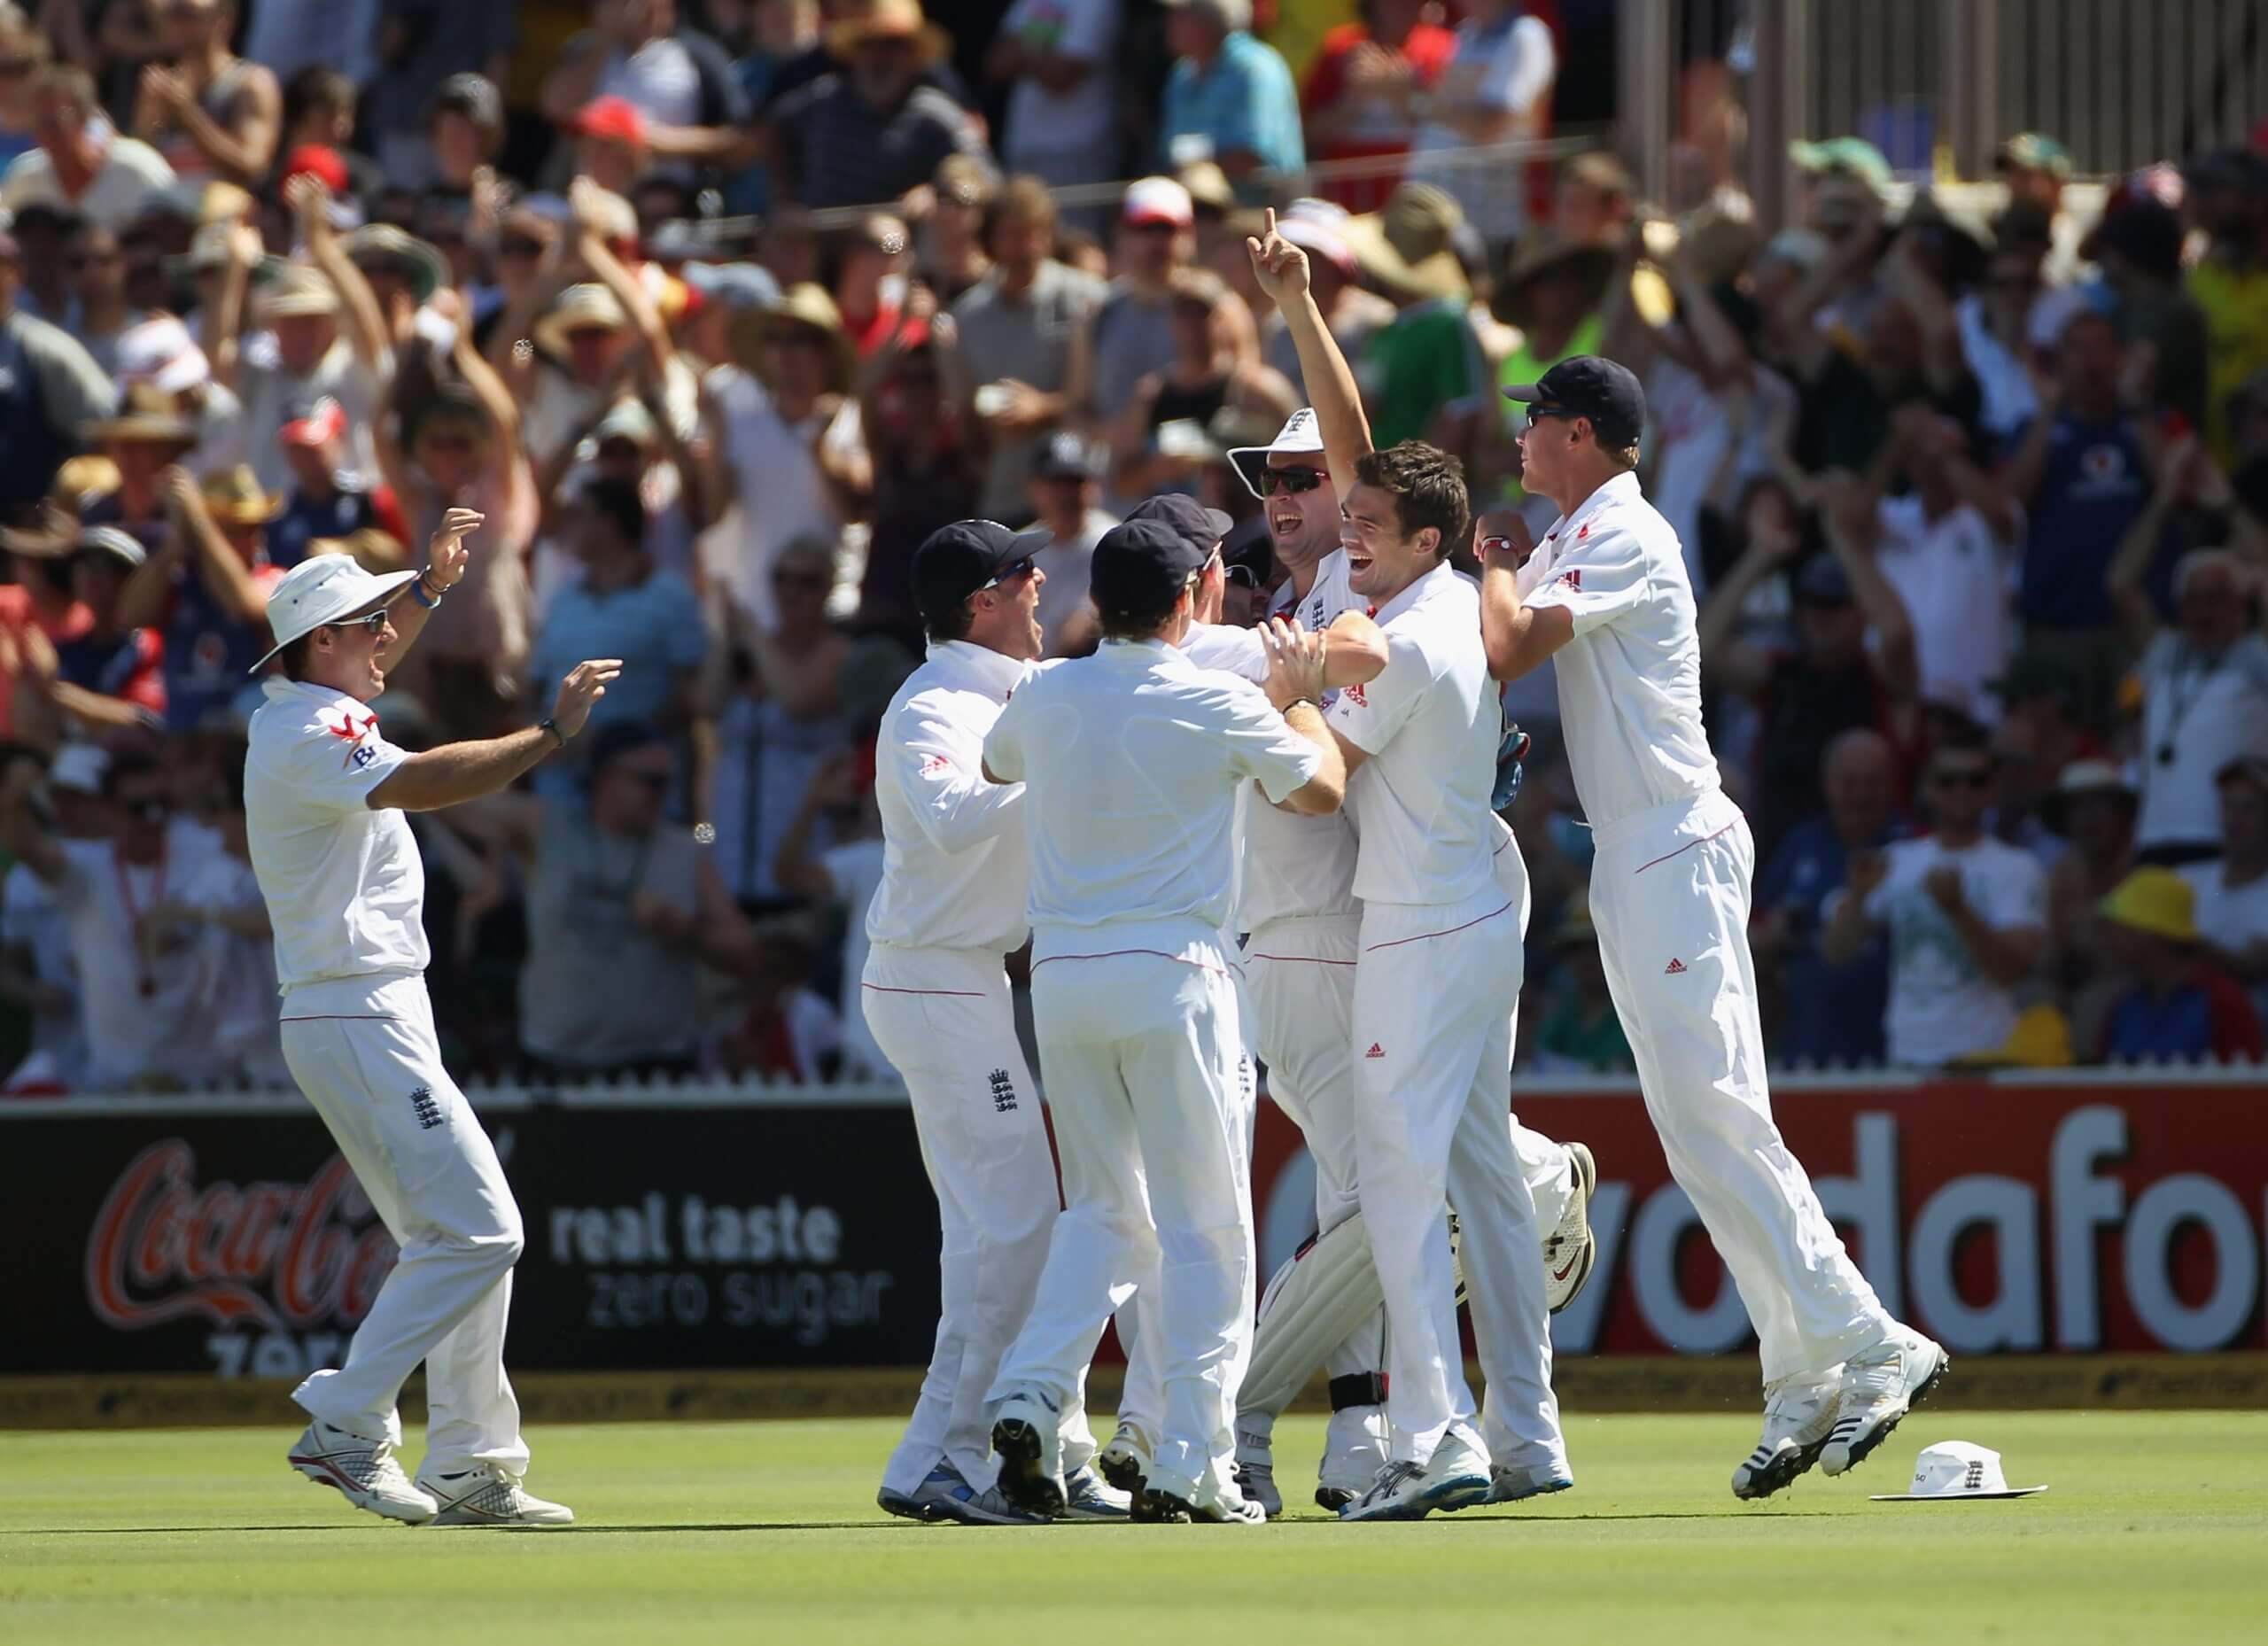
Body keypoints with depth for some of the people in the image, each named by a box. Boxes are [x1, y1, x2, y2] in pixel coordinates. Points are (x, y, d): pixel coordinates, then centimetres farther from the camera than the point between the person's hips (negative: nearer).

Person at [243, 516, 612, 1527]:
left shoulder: (295, 714, 15)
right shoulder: (311, 737, -16)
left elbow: (372, 655, 38)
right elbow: (424, 782, -34)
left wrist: (432, 581, 26)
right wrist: (551, 732, -35)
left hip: (368, 1019, 11)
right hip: (361, 1018, -11)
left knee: (457, 1237, 11)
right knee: (474, 1232, -15)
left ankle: (473, 1469, 10)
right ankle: (345, 1425, -14)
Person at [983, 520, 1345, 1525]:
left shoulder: (1044, 698, 4)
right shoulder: (1218, 705, -7)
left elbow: (995, 764, 28)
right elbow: (1322, 790, 6)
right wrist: (1298, 696, 23)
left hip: (1061, 978, 5)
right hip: (1173, 975, -5)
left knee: (1105, 1209, 17)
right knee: (1205, 1226, 2)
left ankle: (1030, 1397, -4)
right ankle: (1187, 1469, -4)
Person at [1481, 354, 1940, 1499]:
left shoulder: (1621, 538, -12)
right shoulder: (1572, 542, 19)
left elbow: (1504, 651, -21)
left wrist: (1498, 563, -4)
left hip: (1675, 848, -10)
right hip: (1634, 858, 10)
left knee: (1709, 1114, -14)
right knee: (1702, 1121, 6)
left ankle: (1866, 1347, -16)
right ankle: (1804, 1381, 5)